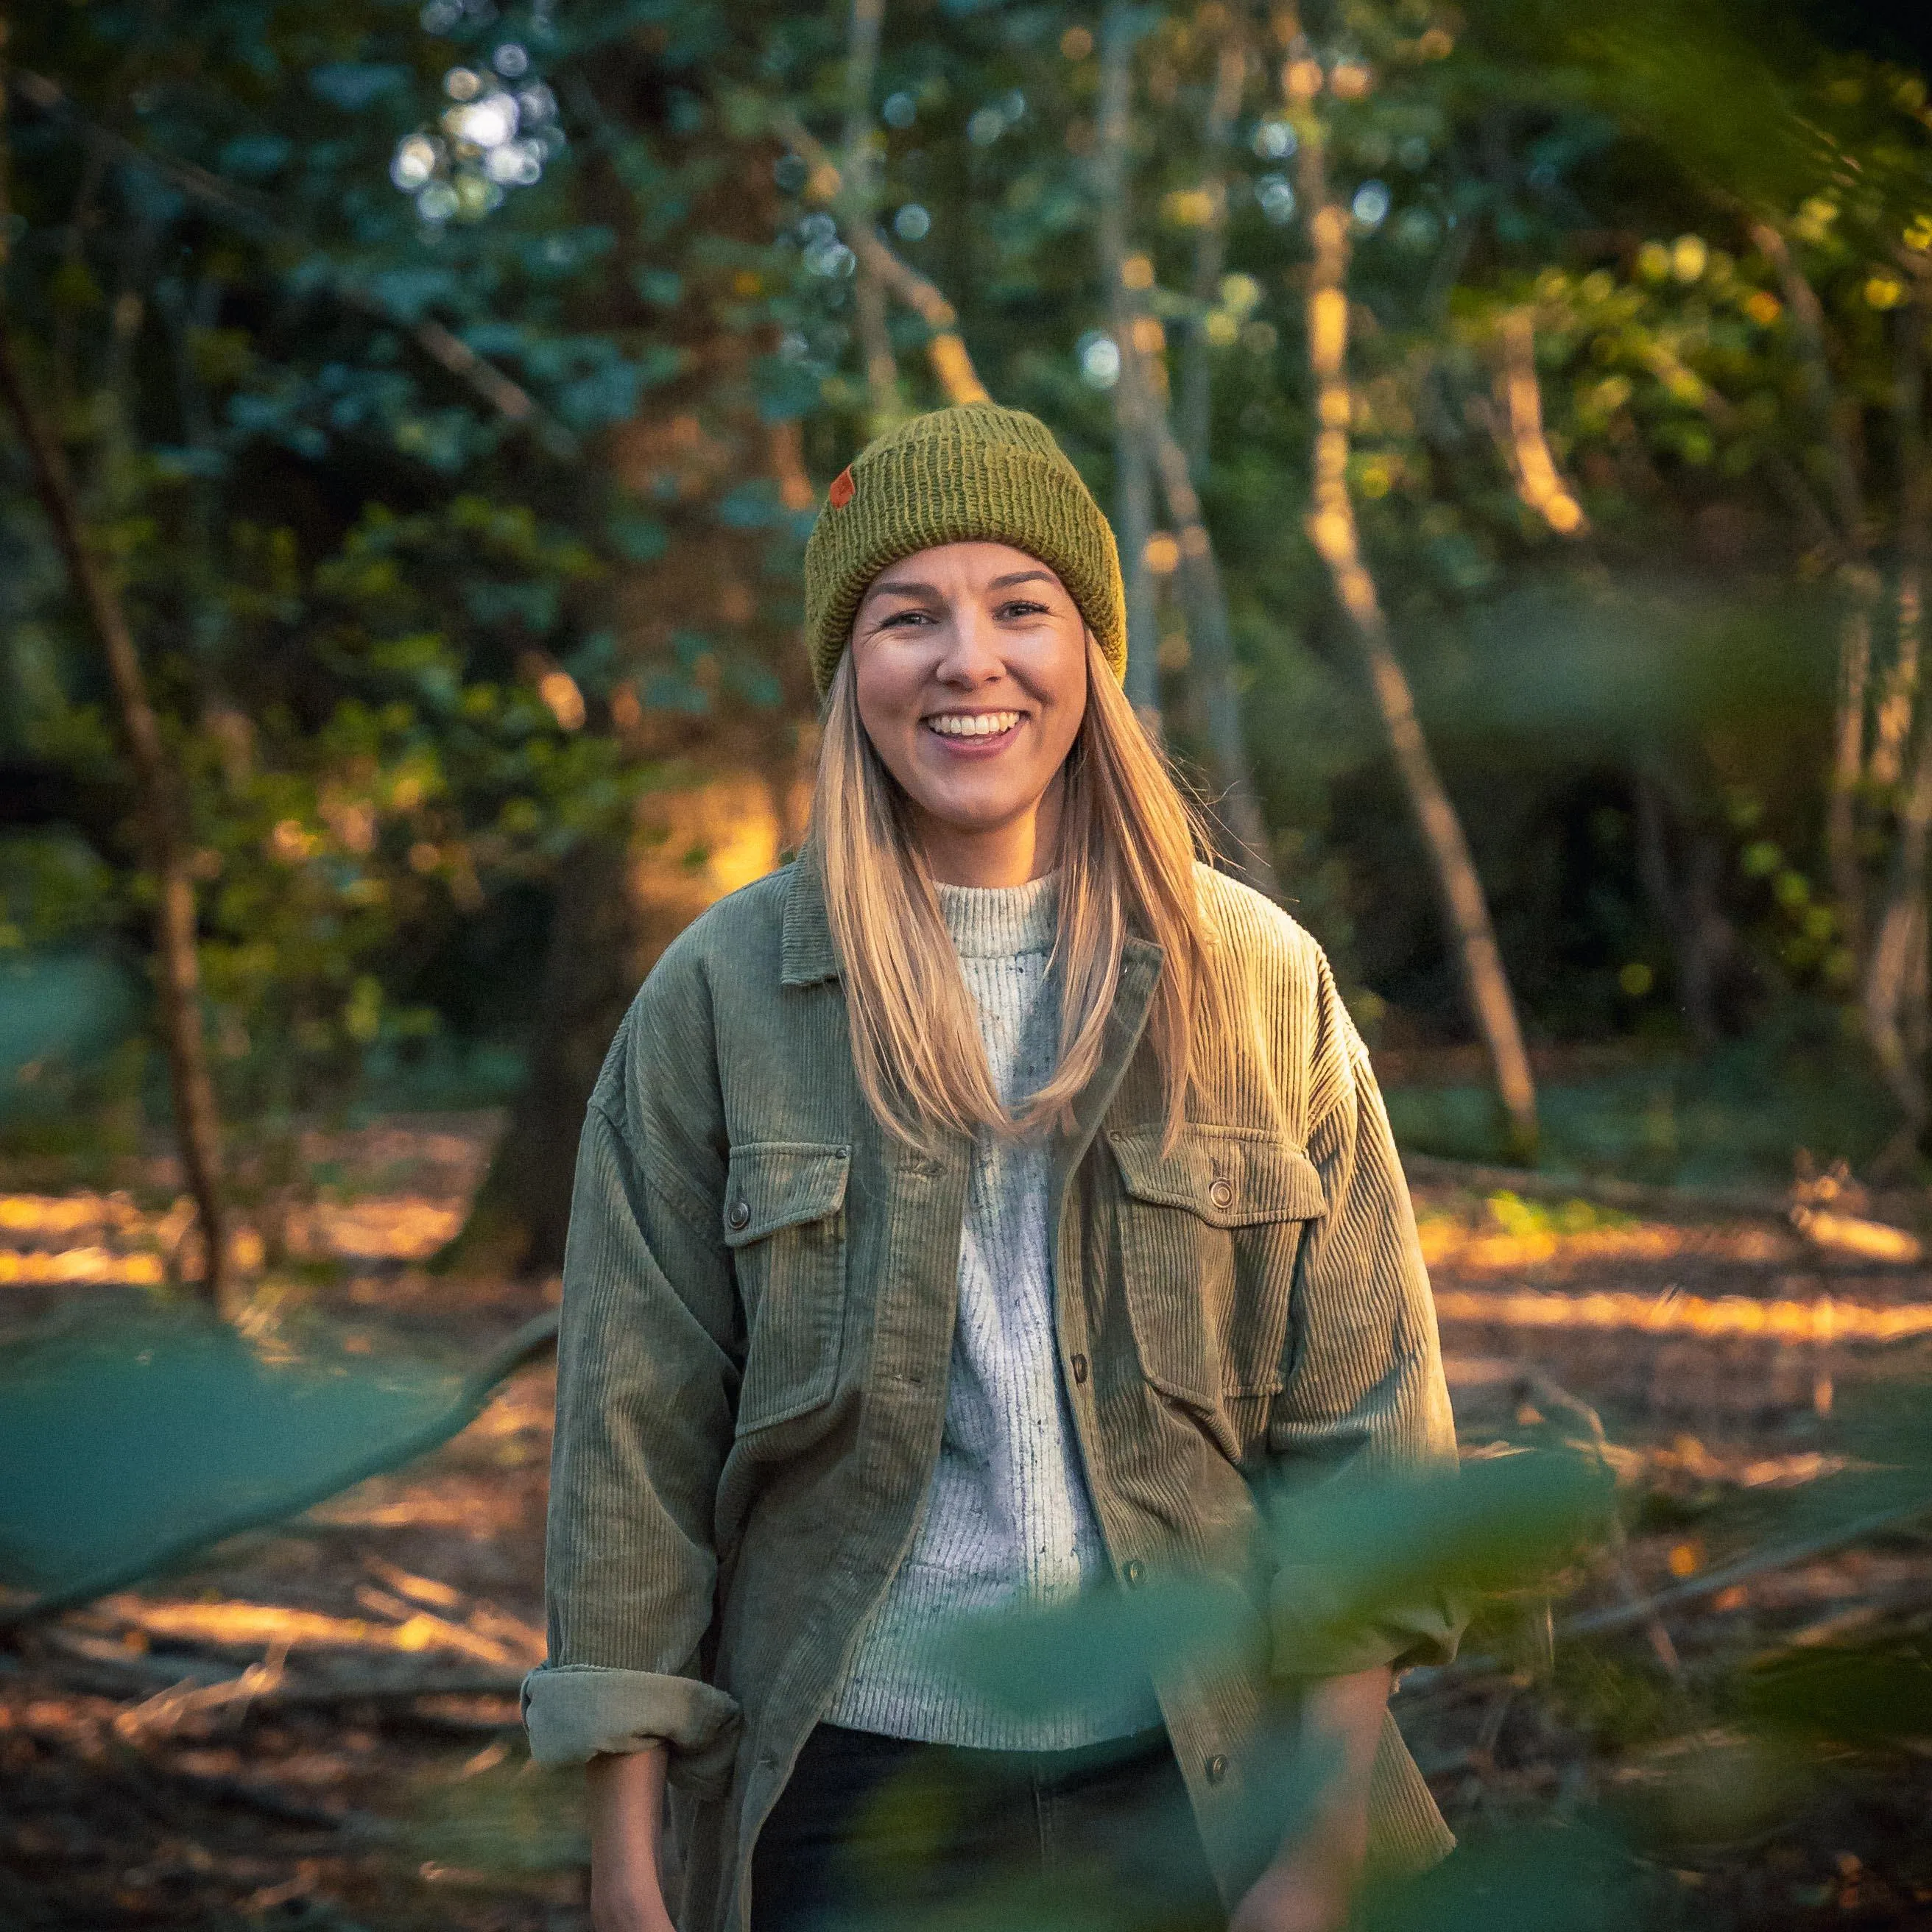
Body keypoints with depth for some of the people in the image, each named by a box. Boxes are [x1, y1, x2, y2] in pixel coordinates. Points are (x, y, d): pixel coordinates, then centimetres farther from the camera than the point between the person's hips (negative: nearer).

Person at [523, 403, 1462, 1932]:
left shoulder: (1257, 981, 0)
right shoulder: (718, 996, -2)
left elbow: (1364, 1420, 0)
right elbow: (633, 1438, -2)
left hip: (1186, 1793, 1)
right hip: (848, 1795, 0)